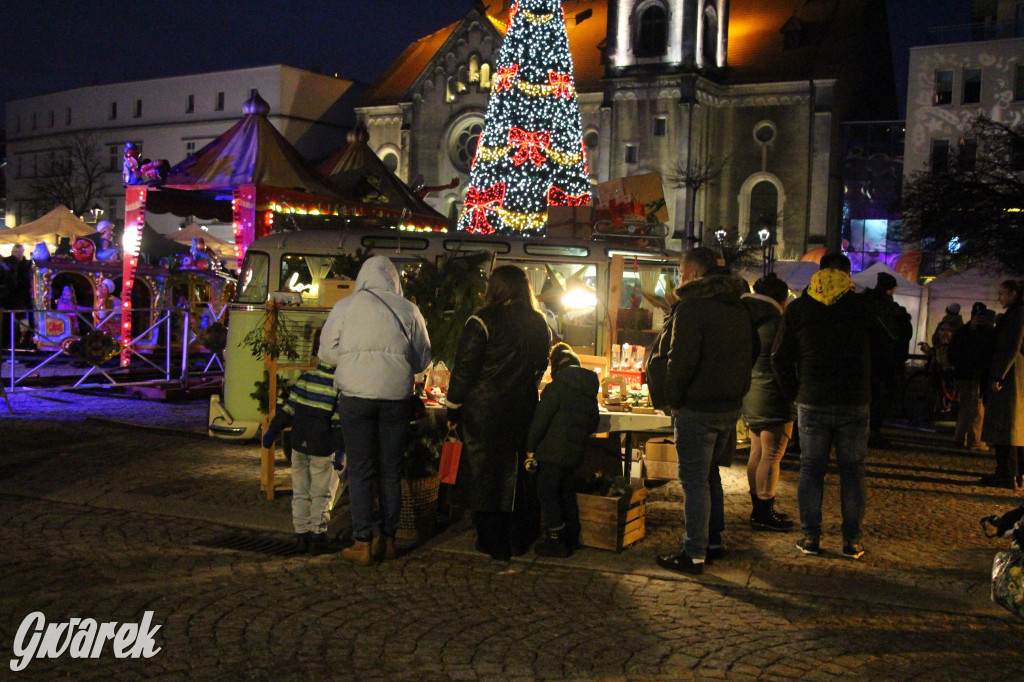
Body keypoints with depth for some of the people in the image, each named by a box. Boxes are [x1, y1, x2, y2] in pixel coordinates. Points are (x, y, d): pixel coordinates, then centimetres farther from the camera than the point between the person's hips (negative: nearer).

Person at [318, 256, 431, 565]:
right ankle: (388, 539, 18)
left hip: (356, 395, -1)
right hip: (396, 397, 2)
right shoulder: (408, 310, 5)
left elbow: (326, 352, 5)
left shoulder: (346, 306, 1)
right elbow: (422, 360, 11)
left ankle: (363, 544, 4)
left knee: (360, 472, 4)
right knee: (391, 471, 12)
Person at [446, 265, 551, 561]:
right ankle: (520, 539, 23)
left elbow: (464, 368, -10)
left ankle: (494, 543, 10)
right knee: (517, 472, 15)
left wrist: (453, 407, -2)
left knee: (484, 472, 5)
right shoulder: (539, 325, 5)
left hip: (485, 408, -5)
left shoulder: (483, 321, -11)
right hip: (524, 409, 5)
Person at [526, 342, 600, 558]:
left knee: (548, 494, 1)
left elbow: (540, 420, -12)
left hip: (553, 452, -8)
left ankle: (556, 540, 0)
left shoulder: (556, 387, -12)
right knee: (567, 493, 19)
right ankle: (571, 538, 24)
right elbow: (594, 421, 17)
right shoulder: (590, 388, 9)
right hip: (575, 452, 8)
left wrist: (530, 446, -2)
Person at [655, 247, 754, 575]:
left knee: (695, 481, -2)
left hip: (698, 409, -8)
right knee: (710, 476, 20)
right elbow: (750, 355, 17)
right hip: (731, 406, 8)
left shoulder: (691, 307, -15)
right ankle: (713, 541, 29)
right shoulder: (739, 308, 11)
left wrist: (674, 399, -8)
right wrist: (733, 387, 17)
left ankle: (694, 554, 2)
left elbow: (681, 360, -19)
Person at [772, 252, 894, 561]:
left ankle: (810, 536, 9)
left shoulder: (797, 309, 1)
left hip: (812, 404, 1)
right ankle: (852, 539, 10)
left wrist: (795, 393, 11)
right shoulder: (863, 305, -3)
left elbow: (780, 358, 2)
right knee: (852, 469, 8)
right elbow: (894, 333, 12)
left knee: (811, 468, 8)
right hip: (855, 403, 0)